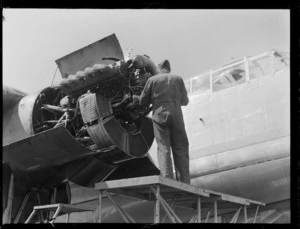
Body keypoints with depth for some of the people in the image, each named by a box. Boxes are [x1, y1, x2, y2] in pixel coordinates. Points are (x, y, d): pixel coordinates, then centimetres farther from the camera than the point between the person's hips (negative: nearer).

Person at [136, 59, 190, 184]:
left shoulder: (152, 79, 7)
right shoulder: (178, 79, 11)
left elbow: (142, 101, 8)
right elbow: (184, 101, 13)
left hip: (159, 115, -1)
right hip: (176, 115, 1)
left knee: (163, 148, -3)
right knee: (180, 148, 5)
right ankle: (184, 181, -1)